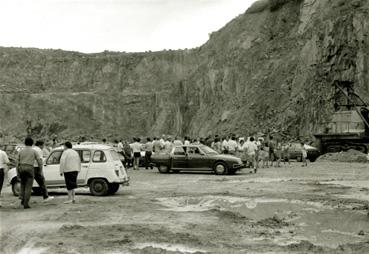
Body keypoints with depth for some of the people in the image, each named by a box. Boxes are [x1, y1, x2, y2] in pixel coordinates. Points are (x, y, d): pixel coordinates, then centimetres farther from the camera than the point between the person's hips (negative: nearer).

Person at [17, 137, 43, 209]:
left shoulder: (21, 151, 9)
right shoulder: (34, 151, 2)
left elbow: (17, 163, 9)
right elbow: (39, 161, 0)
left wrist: (18, 173, 14)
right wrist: (41, 170, 12)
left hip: (21, 168, 3)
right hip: (30, 169, -3)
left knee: (23, 184, 23)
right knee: (28, 187, -1)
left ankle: (22, 199, 10)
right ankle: (26, 204, -7)